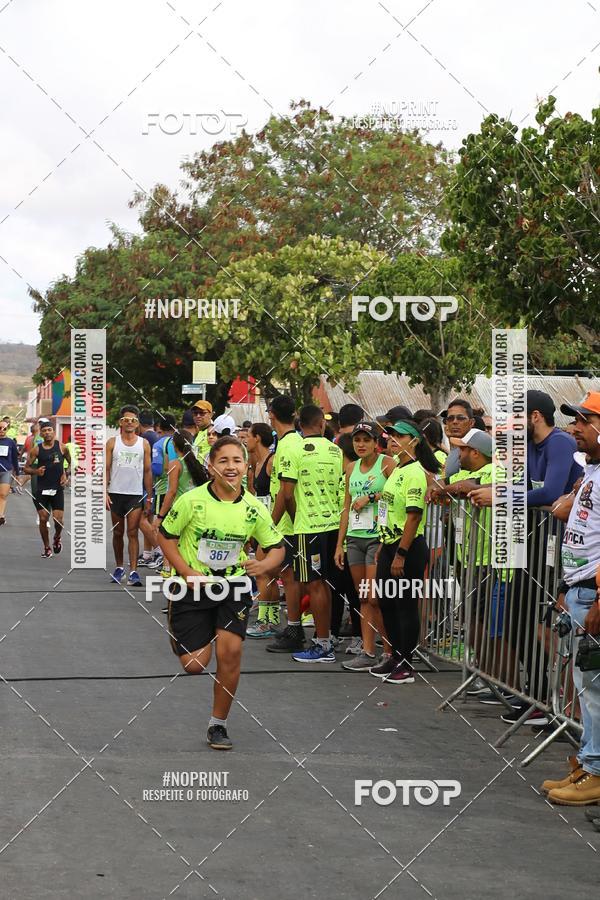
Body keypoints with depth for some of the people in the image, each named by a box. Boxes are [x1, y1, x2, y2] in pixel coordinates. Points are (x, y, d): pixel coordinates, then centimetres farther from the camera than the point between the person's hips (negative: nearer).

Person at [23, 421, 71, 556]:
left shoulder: (61, 447, 0)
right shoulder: (36, 449, 1)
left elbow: (71, 463, 14)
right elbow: (26, 468, 4)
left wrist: (66, 475, 0)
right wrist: (36, 471, -16)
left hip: (57, 489, -1)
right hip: (42, 489, 1)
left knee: (59, 519, -7)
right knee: (43, 519, 0)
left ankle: (57, 537, 26)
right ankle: (46, 548, 16)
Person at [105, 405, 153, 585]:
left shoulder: (144, 444, 5)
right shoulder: (112, 442, 4)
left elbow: (147, 471, 7)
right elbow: (106, 469, 3)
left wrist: (149, 497, 3)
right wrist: (105, 492, -6)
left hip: (136, 494, -1)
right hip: (116, 493, 1)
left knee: (132, 533, -8)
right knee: (118, 532, 10)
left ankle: (133, 572, -11)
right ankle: (119, 567, 23)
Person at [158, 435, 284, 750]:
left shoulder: (254, 508, -6)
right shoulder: (192, 501, -14)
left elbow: (277, 547, 5)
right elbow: (165, 536, -4)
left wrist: (263, 565, -18)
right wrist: (187, 573, -14)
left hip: (233, 585, 2)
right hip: (193, 586, -2)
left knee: (230, 651, -15)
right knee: (194, 665, -6)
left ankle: (218, 724, 5)